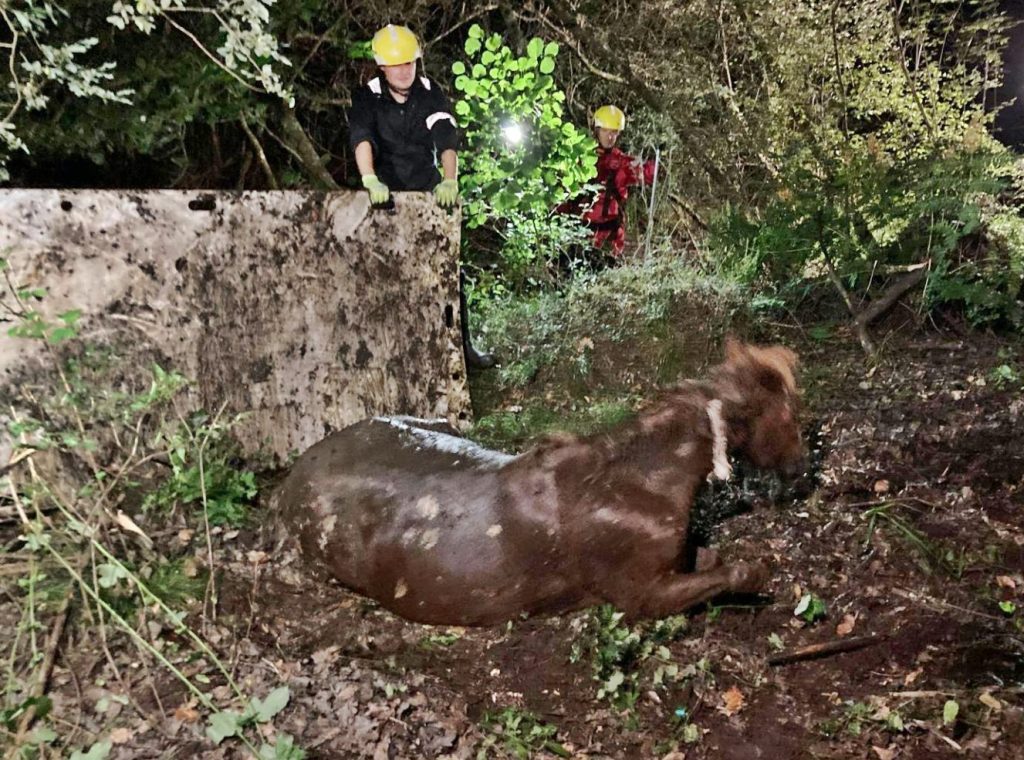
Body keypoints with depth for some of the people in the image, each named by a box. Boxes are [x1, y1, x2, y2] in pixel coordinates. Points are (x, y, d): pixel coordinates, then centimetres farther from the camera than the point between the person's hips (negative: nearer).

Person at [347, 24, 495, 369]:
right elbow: (361, 137, -25)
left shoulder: (431, 94, -4)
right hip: (387, 194, -1)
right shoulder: (367, 96, -7)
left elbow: (447, 140, -18)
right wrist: (370, 179, -43)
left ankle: (462, 346, 6)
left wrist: (450, 180, -36)